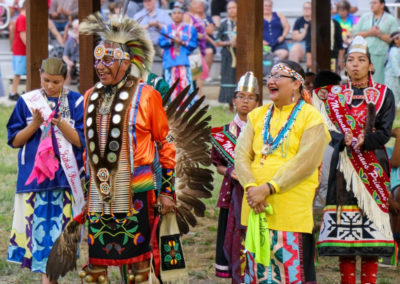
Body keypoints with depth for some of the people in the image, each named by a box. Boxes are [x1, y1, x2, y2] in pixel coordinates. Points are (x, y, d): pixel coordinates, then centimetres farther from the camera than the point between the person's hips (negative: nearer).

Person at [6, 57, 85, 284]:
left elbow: (80, 141, -3)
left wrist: (59, 122, -18)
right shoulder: (27, 102, 4)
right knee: (40, 224, -4)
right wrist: (35, 124, -13)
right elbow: (15, 140, 4)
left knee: (61, 223, -3)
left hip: (66, 176, 0)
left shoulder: (76, 102, 1)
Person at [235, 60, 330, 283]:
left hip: (291, 212, -5)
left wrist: (268, 188, -19)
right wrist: (251, 187, -14)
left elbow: (305, 163, -13)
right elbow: (241, 155, 5)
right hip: (256, 211, 5)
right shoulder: (257, 116, 15)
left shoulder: (312, 118, -2)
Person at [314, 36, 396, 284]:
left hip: (373, 168, -1)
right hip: (344, 167, 1)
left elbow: (385, 132, -3)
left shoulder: (384, 94, 6)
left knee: (372, 225, -6)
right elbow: (330, 130, 1)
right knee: (343, 226, -2)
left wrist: (364, 141, -21)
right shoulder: (333, 94, 11)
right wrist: (344, 140, -20)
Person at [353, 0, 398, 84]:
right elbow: (356, 34, 10)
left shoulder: (391, 20, 6)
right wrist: (368, 33, -5)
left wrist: (380, 35, -10)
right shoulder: (364, 17, 16)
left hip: (380, 56, -3)